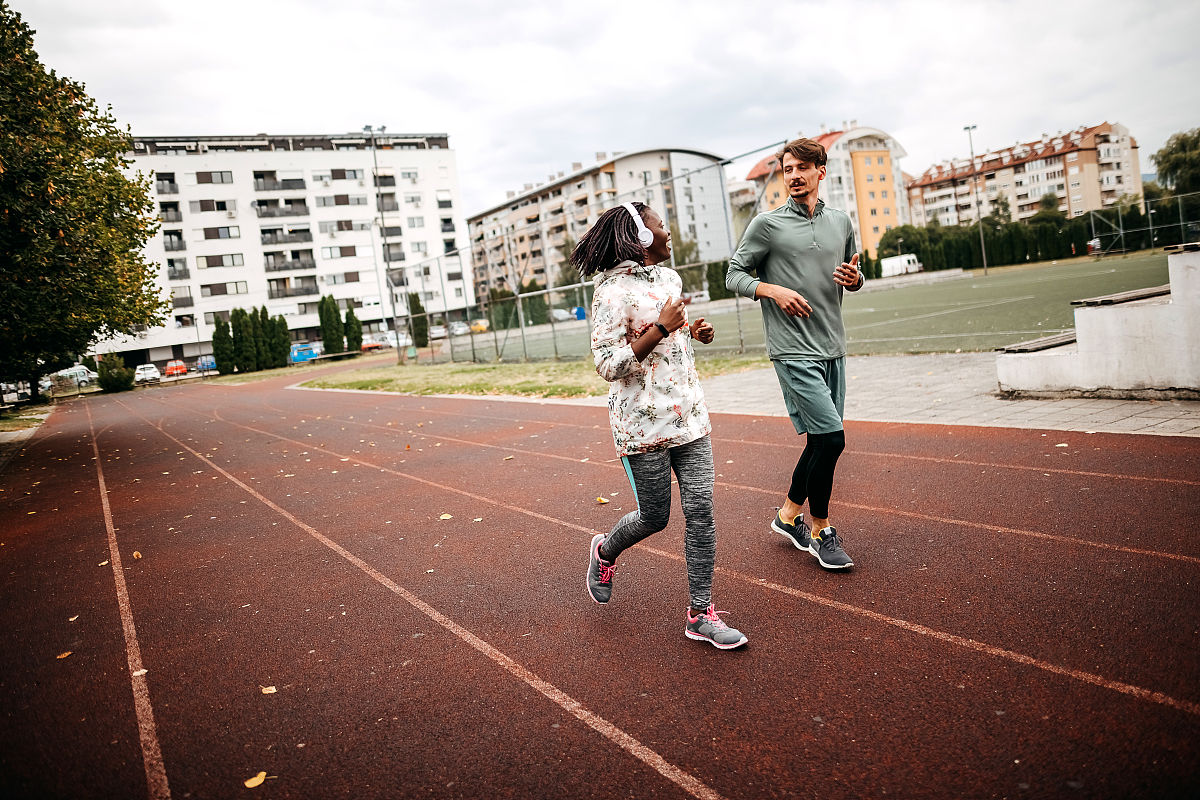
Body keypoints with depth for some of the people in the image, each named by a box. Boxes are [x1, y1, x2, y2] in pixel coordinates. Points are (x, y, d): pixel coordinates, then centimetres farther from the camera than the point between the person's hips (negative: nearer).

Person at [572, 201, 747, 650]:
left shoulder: (669, 278, 12)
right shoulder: (614, 292, -13)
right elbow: (608, 365, -18)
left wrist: (694, 333, 7)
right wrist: (661, 328, -22)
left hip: (689, 415, 7)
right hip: (643, 423, -6)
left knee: (700, 512, 2)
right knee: (655, 517, 6)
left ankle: (700, 614, 13)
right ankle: (605, 552, 39)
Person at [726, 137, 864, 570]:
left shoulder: (842, 222, 12)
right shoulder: (766, 224, -3)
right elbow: (735, 275, 0)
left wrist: (854, 278, 0)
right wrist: (774, 290, -17)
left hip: (833, 349, 6)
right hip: (793, 351, -6)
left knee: (822, 441, 11)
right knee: (830, 438, -12)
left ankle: (789, 514, 30)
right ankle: (820, 531, 6)